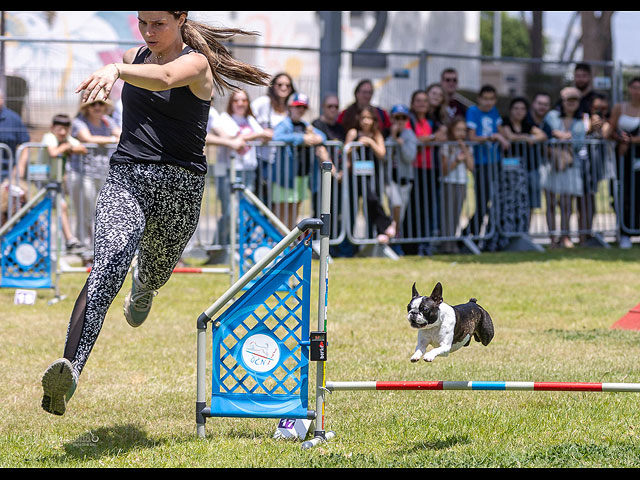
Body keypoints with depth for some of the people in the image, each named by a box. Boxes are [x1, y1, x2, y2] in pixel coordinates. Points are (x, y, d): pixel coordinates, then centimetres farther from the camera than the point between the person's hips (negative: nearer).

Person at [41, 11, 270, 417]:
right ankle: (70, 370, -43)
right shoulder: (134, 57, 11)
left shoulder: (195, 63, -7)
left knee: (155, 273, 15)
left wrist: (115, 71, -49)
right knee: (109, 262, -24)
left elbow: (163, 78, -32)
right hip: (126, 176, 2)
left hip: (180, 184, -2)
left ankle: (142, 292, 58)